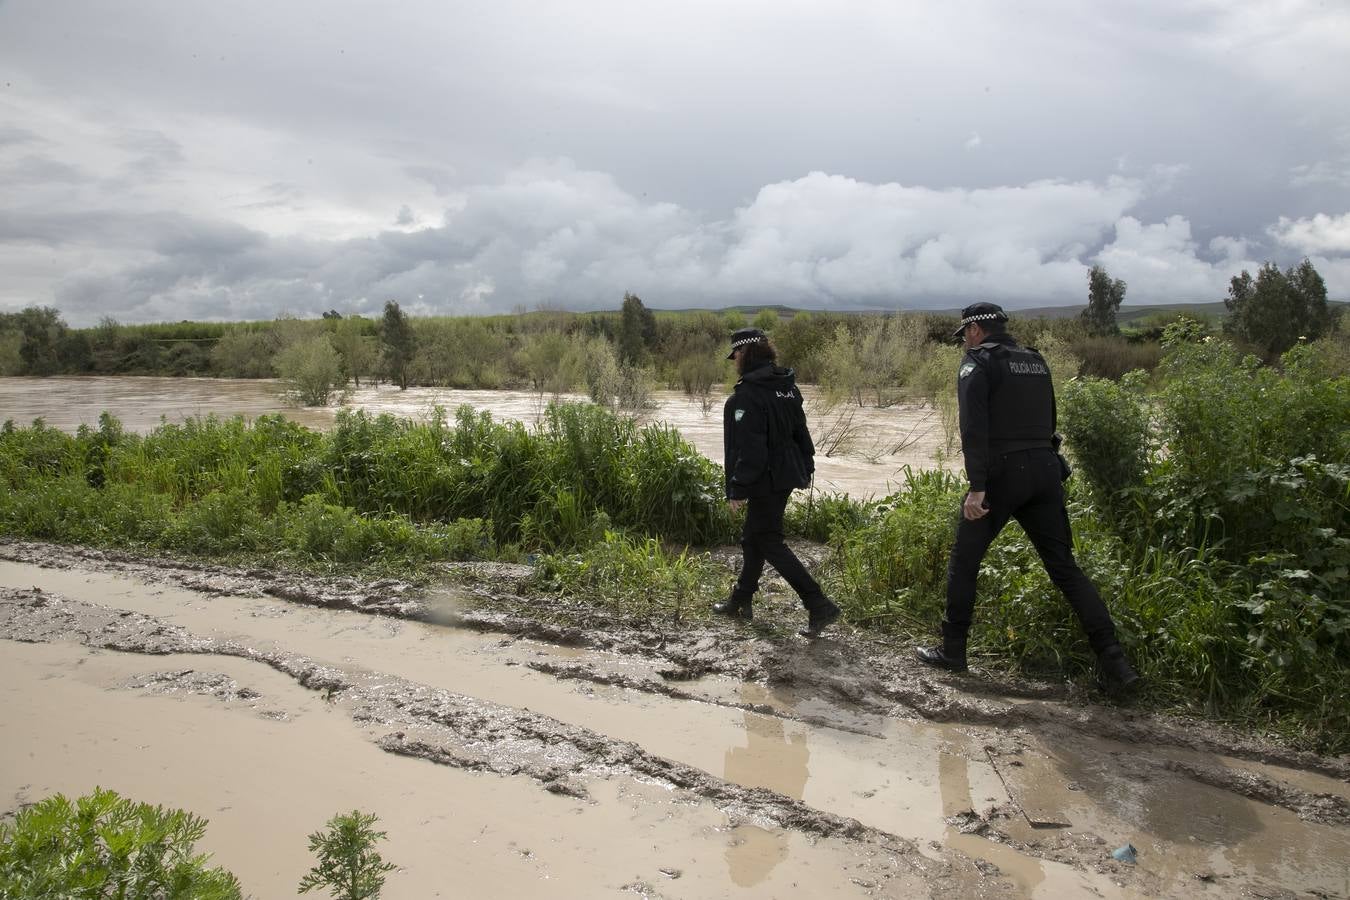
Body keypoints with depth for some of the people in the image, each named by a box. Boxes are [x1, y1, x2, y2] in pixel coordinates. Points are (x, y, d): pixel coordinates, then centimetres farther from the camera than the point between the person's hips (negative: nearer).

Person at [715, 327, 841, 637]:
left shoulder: (747, 395, -20)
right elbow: (801, 431, 14)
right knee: (751, 537, 19)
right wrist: (806, 469, 21)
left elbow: (749, 447, -23)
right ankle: (741, 601, 31)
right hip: (786, 475, 9)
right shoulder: (787, 387, 7)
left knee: (770, 543, -1)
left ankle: (820, 606, -4)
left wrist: (738, 489, -17)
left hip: (764, 481, -9)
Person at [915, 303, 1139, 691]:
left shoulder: (977, 364, -4)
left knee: (964, 561, 8)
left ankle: (952, 650, 15)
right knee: (1064, 567, 9)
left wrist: (977, 487, -20)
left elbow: (974, 428, -16)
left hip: (1002, 473, -6)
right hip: (1045, 470, 6)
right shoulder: (1035, 360, 19)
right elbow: (1047, 421, 21)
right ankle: (1114, 660, 3)